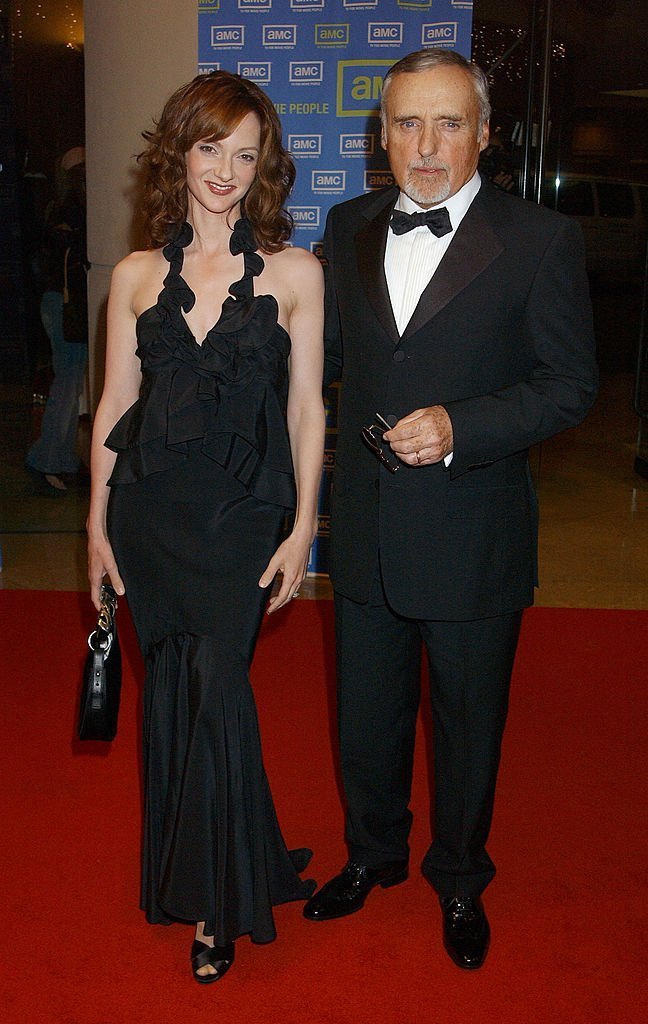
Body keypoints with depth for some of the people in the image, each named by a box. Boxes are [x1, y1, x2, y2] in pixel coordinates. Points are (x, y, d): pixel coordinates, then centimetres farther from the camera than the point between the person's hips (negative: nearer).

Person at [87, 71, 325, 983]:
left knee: (217, 688, -5)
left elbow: (306, 409, 0)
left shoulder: (294, 273, 0)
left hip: (243, 515, -2)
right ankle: (183, 877, 33)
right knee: (171, 692, 12)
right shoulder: (137, 275, 5)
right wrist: (98, 523, 6)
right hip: (150, 509, 3)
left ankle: (219, 903, 16)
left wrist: (302, 529, -4)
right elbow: (114, 405, 7)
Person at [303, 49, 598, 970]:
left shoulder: (541, 241, -10)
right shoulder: (350, 228, 5)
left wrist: (459, 427, -23)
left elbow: (570, 383, -11)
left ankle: (460, 878, 41)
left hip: (472, 538, -3)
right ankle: (373, 853, 46)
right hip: (366, 532, 4)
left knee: (468, 722, 15)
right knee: (367, 714, 20)